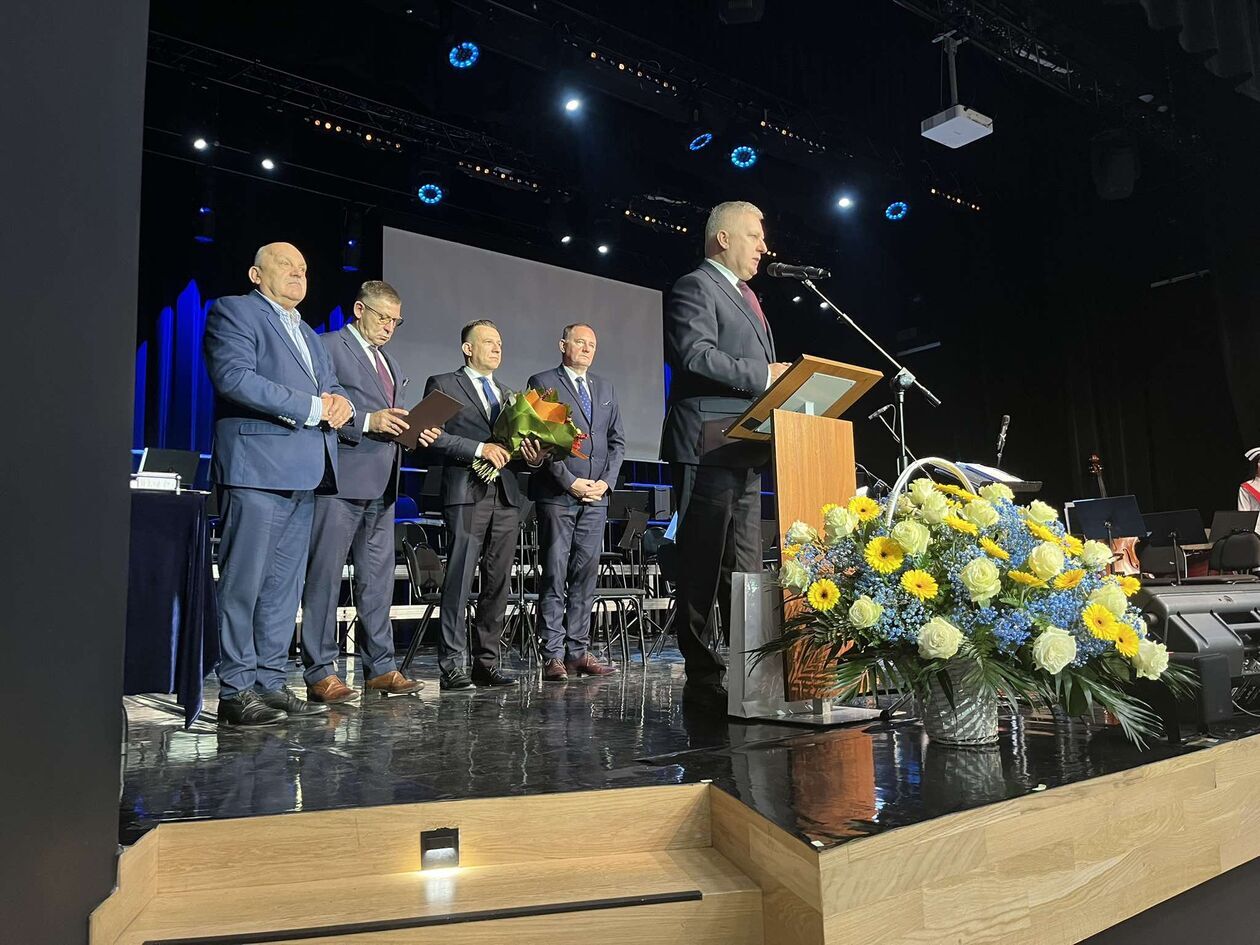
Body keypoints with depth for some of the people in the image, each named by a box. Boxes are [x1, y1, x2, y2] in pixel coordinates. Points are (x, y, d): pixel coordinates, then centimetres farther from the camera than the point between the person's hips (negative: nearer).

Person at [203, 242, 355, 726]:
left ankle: (270, 683, 17)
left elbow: (331, 384, 23)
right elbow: (234, 377, -13)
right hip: (257, 466, -8)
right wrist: (311, 408, -14)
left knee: (284, 585, 9)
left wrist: (339, 401, -2)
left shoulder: (307, 333, 26)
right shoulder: (233, 311, 2)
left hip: (304, 471, 8)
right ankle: (235, 692, 2)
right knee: (244, 582, -5)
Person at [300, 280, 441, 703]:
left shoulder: (390, 363, 24)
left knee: (378, 580, 10)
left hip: (381, 483, 8)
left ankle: (380, 667, 17)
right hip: (341, 478, -8)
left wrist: (415, 432, 6)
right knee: (325, 575, -3)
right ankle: (320, 672, 3)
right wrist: (367, 421, -21)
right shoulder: (328, 347, -2)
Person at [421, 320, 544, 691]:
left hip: (506, 496, 6)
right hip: (467, 493, -6)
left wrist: (533, 457, 1)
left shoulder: (508, 394, 25)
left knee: (498, 583, 5)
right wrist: (479, 448, -14)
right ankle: (452, 665, -3)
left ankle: (487, 662, 11)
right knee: (459, 581, -8)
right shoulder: (443, 384, 6)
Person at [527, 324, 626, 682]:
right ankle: (553, 655, 1)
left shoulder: (604, 387, 19)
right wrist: (570, 482, -11)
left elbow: (617, 440, 16)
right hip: (557, 495, -5)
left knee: (586, 575, 5)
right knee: (554, 575, -3)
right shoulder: (542, 383, 2)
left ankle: (578, 652, 10)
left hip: (596, 495, 5)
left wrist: (606, 481, 1)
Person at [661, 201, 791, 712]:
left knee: (746, 568, 12)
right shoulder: (695, 288, -3)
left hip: (745, 452, 10)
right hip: (708, 447, -10)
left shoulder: (745, 296, 25)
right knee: (703, 567, -5)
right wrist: (764, 374, -19)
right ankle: (702, 678, 1)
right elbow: (696, 356, -19)